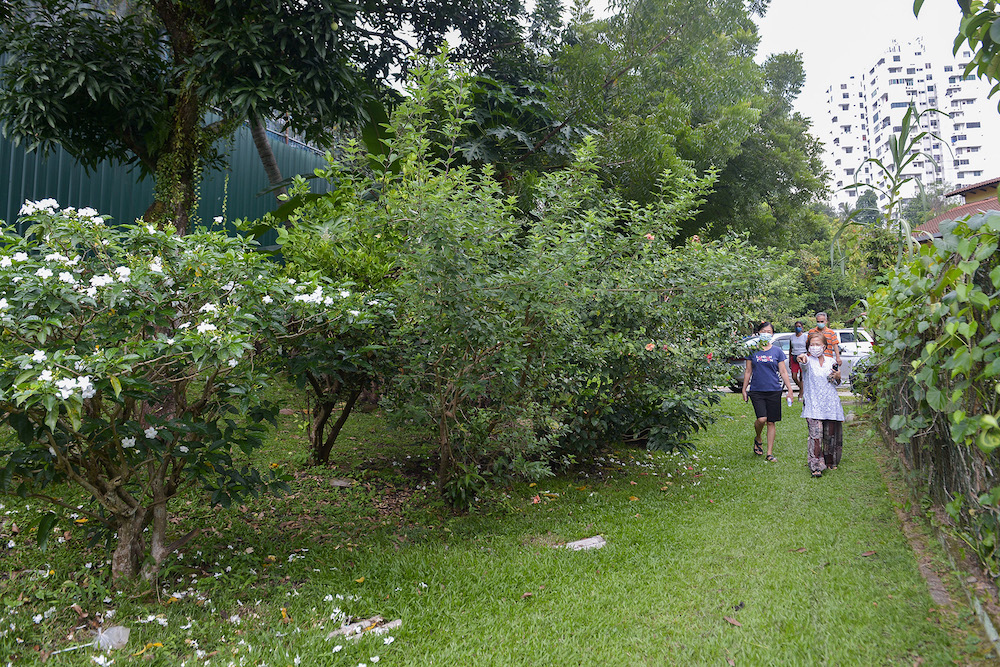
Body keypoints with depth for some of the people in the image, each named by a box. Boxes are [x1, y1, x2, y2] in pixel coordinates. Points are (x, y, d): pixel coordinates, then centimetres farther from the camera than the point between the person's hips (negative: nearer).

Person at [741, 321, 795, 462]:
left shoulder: (777, 351, 5)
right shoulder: (752, 350, 4)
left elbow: (783, 372, 8)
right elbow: (748, 371, 9)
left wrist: (790, 391, 4)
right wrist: (744, 389, 8)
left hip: (774, 391, 1)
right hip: (756, 390, -1)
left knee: (771, 422, 3)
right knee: (762, 419, -16)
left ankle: (770, 453, 14)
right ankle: (757, 439, 15)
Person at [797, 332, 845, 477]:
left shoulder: (830, 361, 10)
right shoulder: (809, 360, -3)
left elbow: (836, 384, 20)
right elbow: (805, 364, -30)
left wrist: (838, 377, -3)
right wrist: (803, 360, -54)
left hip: (831, 403, 4)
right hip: (813, 405, -4)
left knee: (831, 434, 10)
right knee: (815, 434, -13)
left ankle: (830, 461, 31)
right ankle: (816, 467, -10)